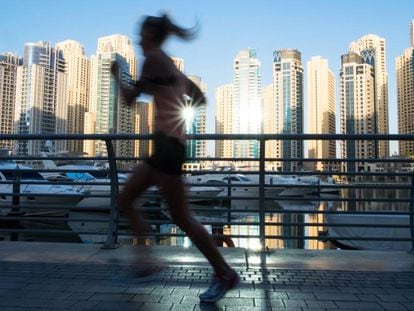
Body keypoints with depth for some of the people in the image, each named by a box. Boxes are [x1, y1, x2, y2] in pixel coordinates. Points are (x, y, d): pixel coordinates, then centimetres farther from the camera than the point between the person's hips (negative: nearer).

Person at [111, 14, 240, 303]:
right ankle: (147, 259, 16)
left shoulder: (154, 58, -6)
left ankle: (225, 274, 7)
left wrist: (116, 74, 13)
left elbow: (130, 98, -5)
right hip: (166, 144, 10)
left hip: (168, 143, -10)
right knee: (126, 199, 14)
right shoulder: (171, 65, 20)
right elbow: (201, 99, 22)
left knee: (181, 217, -5)